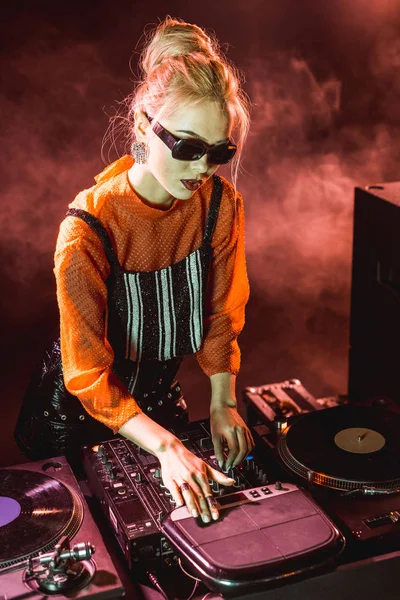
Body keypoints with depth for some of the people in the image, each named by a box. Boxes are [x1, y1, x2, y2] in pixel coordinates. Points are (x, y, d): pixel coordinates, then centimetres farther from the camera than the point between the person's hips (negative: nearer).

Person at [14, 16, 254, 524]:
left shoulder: (219, 203, -18)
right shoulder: (88, 230, -33)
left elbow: (220, 311, -5)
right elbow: (89, 376, -31)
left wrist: (222, 403, -14)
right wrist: (166, 447, -40)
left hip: (159, 393, 4)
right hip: (82, 408, -4)